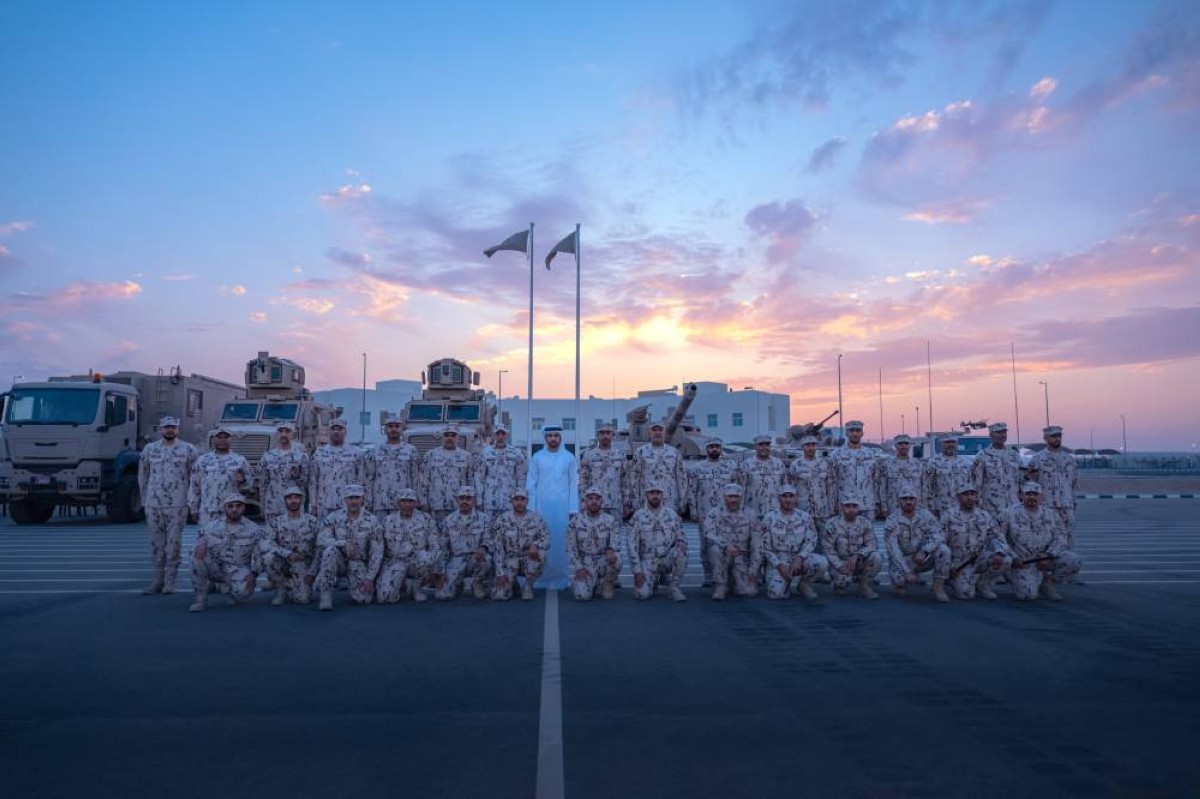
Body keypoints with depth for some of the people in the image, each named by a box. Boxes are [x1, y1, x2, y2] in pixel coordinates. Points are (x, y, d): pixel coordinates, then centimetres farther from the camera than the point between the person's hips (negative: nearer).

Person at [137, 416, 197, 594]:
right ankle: (158, 580, 16)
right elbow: (143, 476, 15)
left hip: (178, 505, -2)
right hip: (153, 505, 3)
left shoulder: (188, 450, 3)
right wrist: (145, 499, 11)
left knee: (174, 543, -2)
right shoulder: (149, 449, 10)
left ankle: (170, 581, 5)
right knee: (157, 544, 7)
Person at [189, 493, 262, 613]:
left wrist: (253, 574, -18)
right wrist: (200, 546, -20)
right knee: (198, 556, -26)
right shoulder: (212, 526, -1)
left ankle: (235, 590, 10)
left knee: (242, 591, -32)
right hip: (215, 568, 2)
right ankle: (200, 598, -11)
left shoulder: (254, 529, -5)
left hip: (239, 570, -2)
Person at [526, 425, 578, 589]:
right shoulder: (537, 457, 5)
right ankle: (542, 579, 8)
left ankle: (560, 579, 9)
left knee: (560, 542, 1)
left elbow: (573, 485, 3)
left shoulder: (569, 457, 4)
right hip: (541, 506, 0)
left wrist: (573, 508, -3)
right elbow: (531, 484, 4)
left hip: (562, 507, 0)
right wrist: (531, 508, -2)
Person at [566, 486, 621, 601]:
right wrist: (579, 568, -12)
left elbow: (615, 541, -9)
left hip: (603, 561, 1)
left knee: (615, 558, -34)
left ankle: (607, 584, -3)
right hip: (585, 563, -1)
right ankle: (592, 583, 14)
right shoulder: (575, 521, -4)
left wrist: (610, 550, -33)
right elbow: (571, 548, -1)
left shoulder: (610, 520, -3)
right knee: (583, 595, -24)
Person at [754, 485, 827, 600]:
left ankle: (804, 584, 2)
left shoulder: (805, 517, 1)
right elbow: (765, 546, -4)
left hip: (799, 558, 2)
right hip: (778, 560, -2)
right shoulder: (769, 518, -5)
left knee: (822, 563, -28)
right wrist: (780, 565, -15)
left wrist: (799, 559, -20)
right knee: (775, 593, -25)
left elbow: (810, 541, -4)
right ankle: (786, 581, 13)